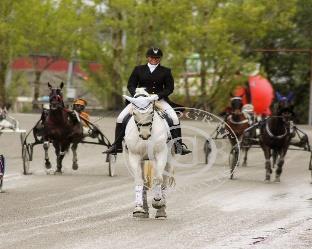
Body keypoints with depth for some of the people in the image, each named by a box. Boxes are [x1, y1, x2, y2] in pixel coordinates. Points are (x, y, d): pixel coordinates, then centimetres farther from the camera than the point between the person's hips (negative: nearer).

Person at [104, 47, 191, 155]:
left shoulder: (165, 71, 5)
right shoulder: (138, 69, 8)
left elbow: (170, 88, 1)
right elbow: (130, 85, 8)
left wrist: (158, 96, -15)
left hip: (159, 99, -1)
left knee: (174, 118, -21)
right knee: (121, 118, -12)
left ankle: (179, 145, -14)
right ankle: (117, 145, -3)